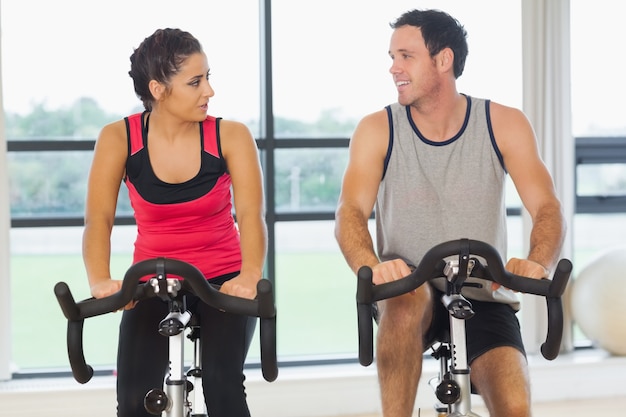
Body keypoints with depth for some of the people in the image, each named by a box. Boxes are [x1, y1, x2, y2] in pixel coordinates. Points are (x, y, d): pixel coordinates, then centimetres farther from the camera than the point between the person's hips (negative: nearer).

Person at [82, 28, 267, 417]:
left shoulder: (231, 136, -11)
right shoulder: (118, 138, -9)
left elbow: (251, 216, -20)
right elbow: (98, 219, -16)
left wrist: (249, 276, -40)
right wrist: (100, 280, -36)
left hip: (223, 282, -1)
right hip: (153, 286, 1)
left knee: (223, 383, -25)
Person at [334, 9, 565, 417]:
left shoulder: (504, 124, -2)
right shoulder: (377, 130, -3)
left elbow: (547, 207, -10)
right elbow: (351, 211, -15)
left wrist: (538, 264, -33)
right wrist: (371, 267, -38)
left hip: (483, 298, 1)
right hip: (405, 297, 0)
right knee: (409, 296, -37)